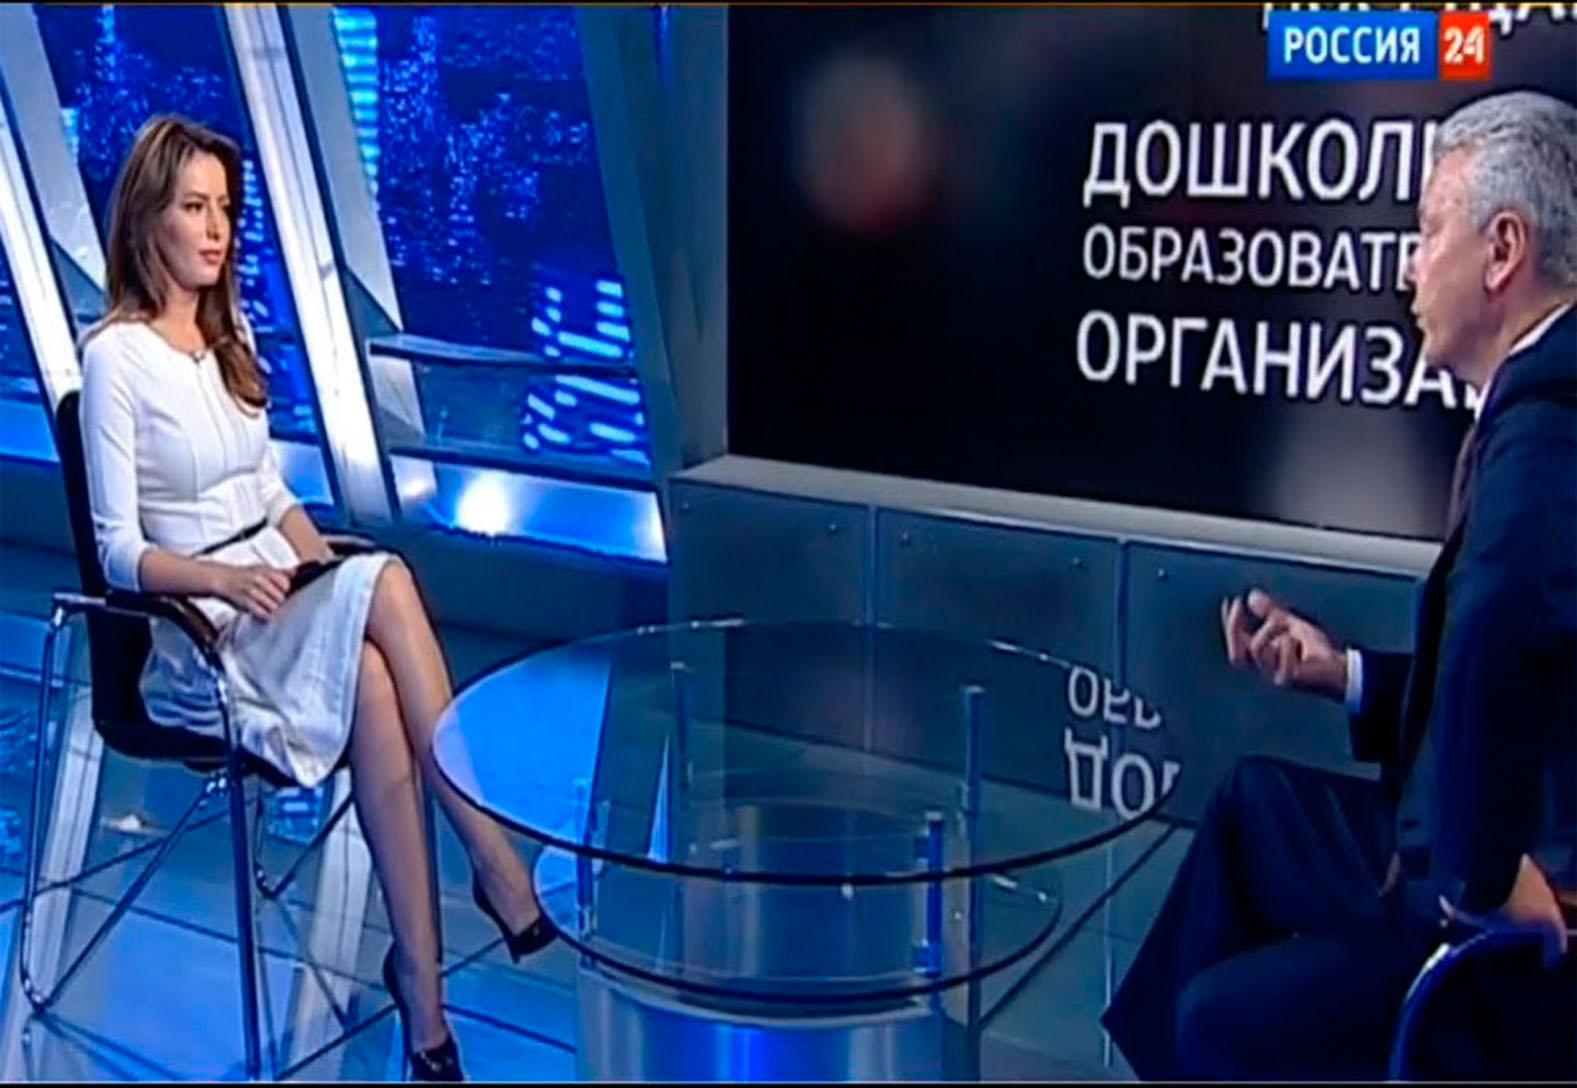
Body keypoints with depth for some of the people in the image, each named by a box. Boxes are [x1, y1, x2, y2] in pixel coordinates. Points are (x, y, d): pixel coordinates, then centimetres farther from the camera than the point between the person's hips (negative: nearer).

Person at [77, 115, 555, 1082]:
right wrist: (227, 578, -26)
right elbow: (121, 553, -9)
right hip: (189, 634, -6)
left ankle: (423, 989, -31)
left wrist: (328, 578, 1)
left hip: (278, 601, 6)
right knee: (389, 582, -32)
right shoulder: (117, 355, -7)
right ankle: (502, 867, -28)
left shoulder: (231, 331, 14)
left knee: (372, 679, -29)